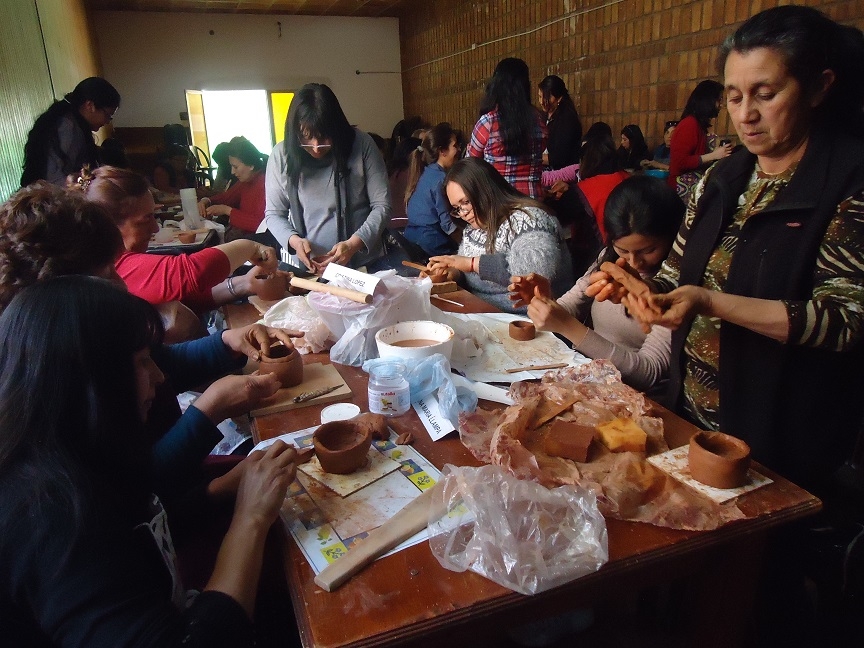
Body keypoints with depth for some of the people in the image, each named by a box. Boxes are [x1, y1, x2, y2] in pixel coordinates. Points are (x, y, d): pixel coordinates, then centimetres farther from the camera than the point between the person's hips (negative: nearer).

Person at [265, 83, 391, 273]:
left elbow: (381, 205, -6)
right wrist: (294, 240, -16)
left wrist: (354, 244, -20)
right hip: (306, 268, 1)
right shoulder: (281, 155, -4)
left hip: (363, 263, -1)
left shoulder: (361, 145, -8)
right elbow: (274, 213, 4)